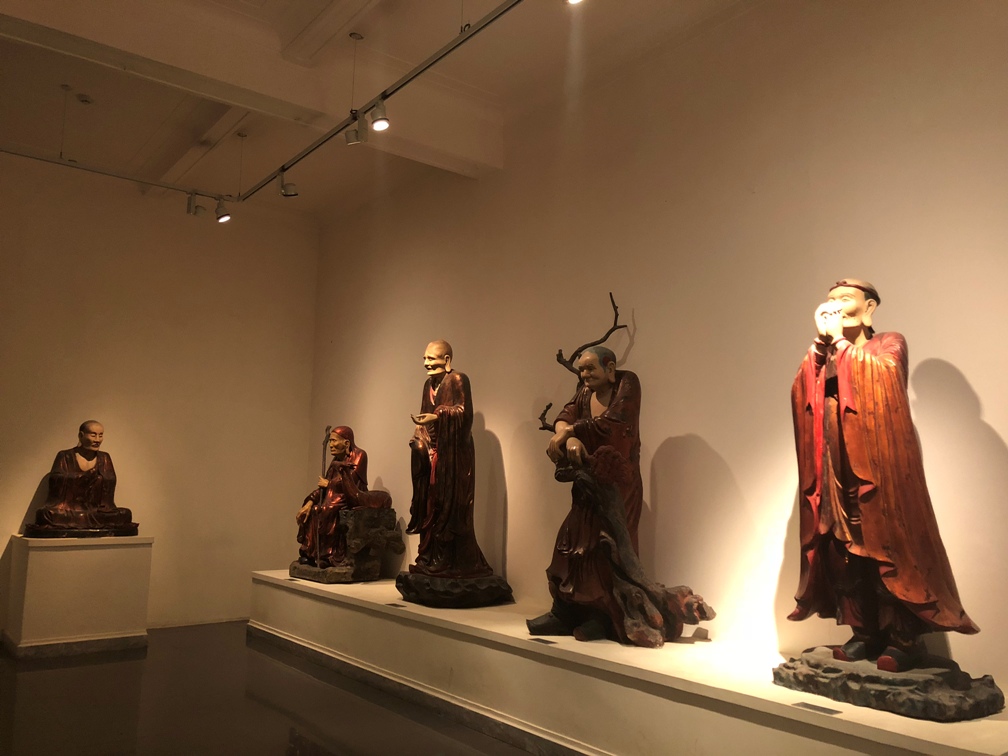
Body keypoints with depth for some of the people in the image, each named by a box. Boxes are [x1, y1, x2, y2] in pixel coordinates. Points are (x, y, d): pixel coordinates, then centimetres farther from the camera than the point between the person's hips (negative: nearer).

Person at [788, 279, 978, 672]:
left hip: (878, 463, -5)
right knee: (845, 550, 4)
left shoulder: (890, 344, 7)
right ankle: (865, 633, 13)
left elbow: (878, 377, -15)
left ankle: (902, 639, 1)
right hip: (838, 467, 5)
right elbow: (802, 391, 3)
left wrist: (840, 339, -7)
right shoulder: (827, 352, 19)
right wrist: (821, 340, -1)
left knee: (887, 546, -6)